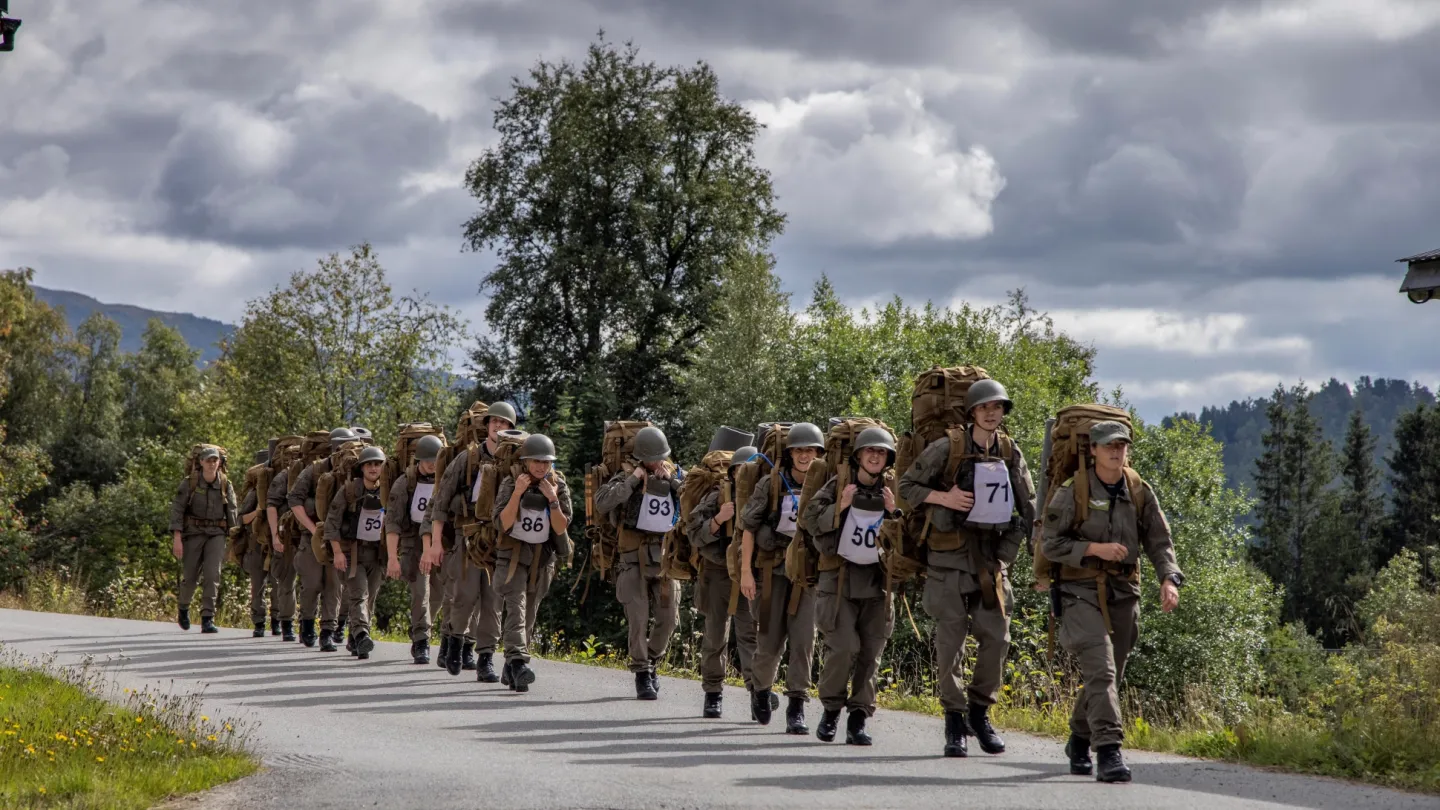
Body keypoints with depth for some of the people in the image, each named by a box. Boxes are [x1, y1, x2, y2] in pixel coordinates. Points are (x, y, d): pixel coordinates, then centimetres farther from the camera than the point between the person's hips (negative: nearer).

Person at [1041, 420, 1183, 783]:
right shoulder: (1072, 492, -7)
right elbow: (1050, 543, -6)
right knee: (1101, 671, -18)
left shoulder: (1139, 491, 5)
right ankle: (1108, 751, -22)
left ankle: (1080, 740, 34)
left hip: (1123, 593, 5)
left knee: (1106, 677, 12)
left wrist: (1169, 579, -11)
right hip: (1081, 592, -5)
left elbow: (1159, 542, 6)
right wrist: (1095, 549, -18)